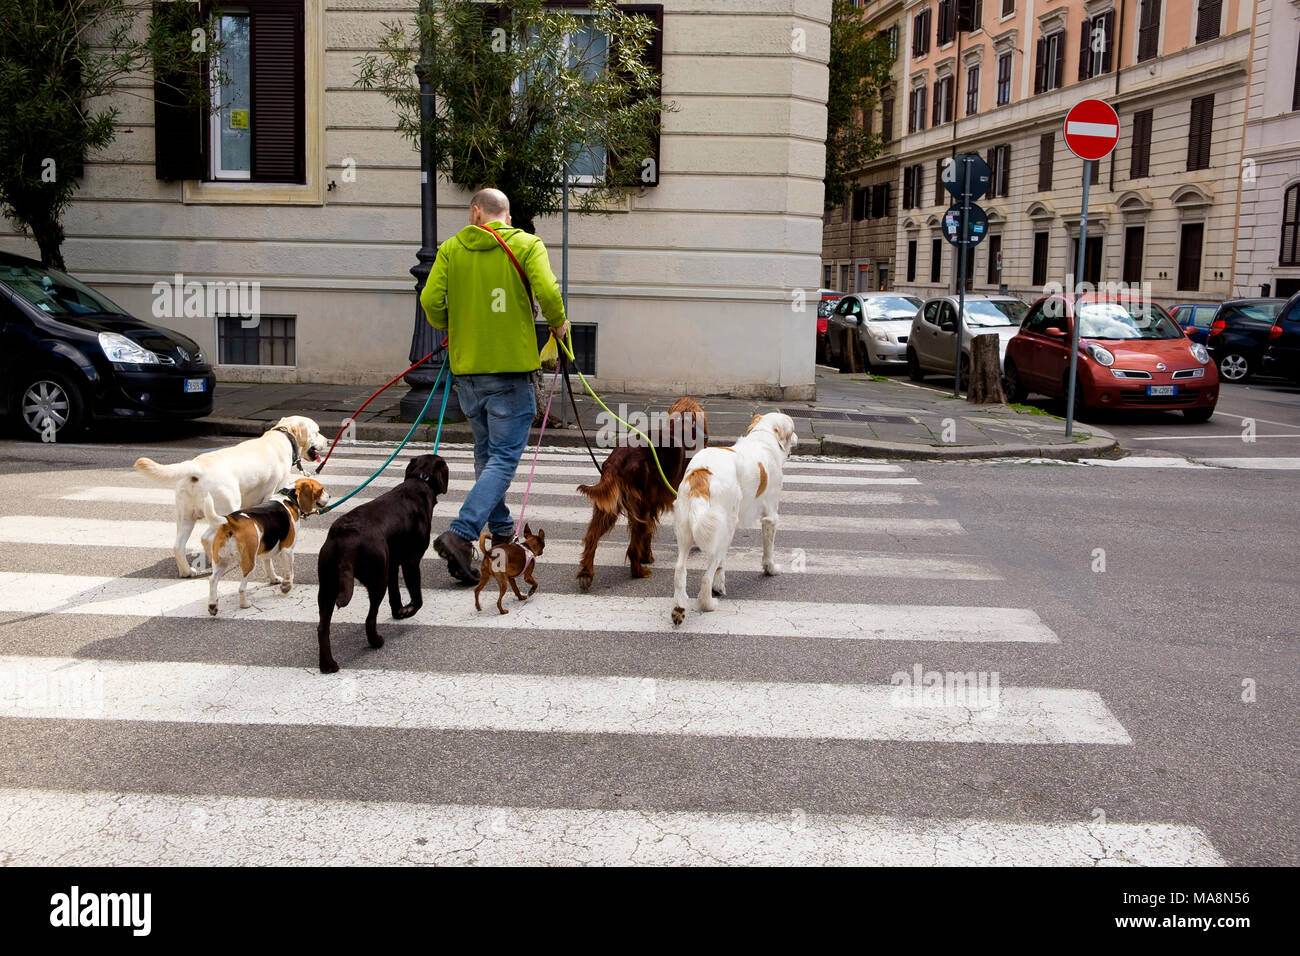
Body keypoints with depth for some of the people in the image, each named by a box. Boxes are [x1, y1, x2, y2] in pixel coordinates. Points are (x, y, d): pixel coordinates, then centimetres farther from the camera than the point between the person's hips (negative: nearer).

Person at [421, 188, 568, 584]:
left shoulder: (451, 248, 4)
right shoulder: (526, 245, -2)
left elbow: (431, 300, -5)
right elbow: (547, 292, -17)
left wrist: (448, 327, 15)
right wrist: (558, 323, 3)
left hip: (467, 368, 4)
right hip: (510, 368, -4)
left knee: (486, 452, 21)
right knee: (504, 458, -2)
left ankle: (501, 528, 33)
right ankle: (460, 534, -18)